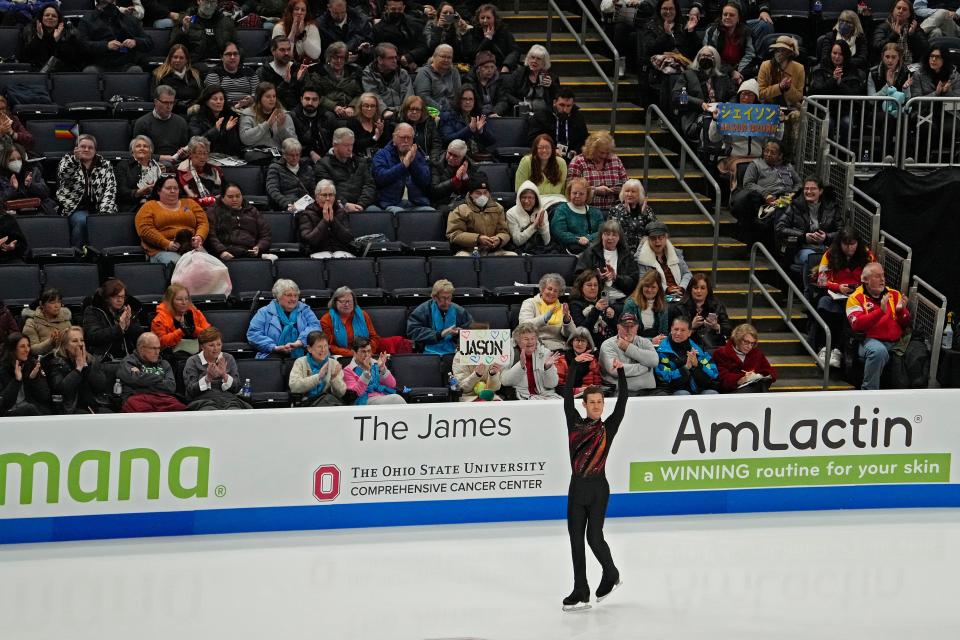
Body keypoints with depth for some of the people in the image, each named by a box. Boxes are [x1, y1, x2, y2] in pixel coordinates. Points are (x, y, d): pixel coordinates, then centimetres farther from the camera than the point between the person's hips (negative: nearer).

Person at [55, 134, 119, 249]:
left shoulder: (105, 165, 14)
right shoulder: (68, 161, 11)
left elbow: (110, 189, 3)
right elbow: (62, 175, -11)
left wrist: (104, 212, -12)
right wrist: (75, 159, -27)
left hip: (98, 208, 2)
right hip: (77, 208, -2)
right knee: (82, 221, -34)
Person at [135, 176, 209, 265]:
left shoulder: (190, 203, 24)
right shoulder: (149, 207, 13)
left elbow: (203, 223, 17)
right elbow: (145, 229, -1)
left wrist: (199, 237, -7)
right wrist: (167, 244, -14)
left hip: (192, 247, 3)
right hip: (161, 250, -3)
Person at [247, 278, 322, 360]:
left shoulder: (305, 310, 21)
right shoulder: (264, 312, 15)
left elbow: (315, 326, 4)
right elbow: (253, 333, 4)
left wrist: (299, 342, -16)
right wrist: (275, 347, -12)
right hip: (276, 354, -2)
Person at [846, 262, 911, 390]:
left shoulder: (894, 295, 19)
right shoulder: (856, 298, 6)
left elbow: (906, 324, 17)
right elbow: (857, 325, -10)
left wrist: (901, 311, -6)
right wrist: (881, 311, -18)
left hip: (896, 342, 5)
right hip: (870, 340, -5)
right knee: (878, 350, -38)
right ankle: (868, 393, -27)